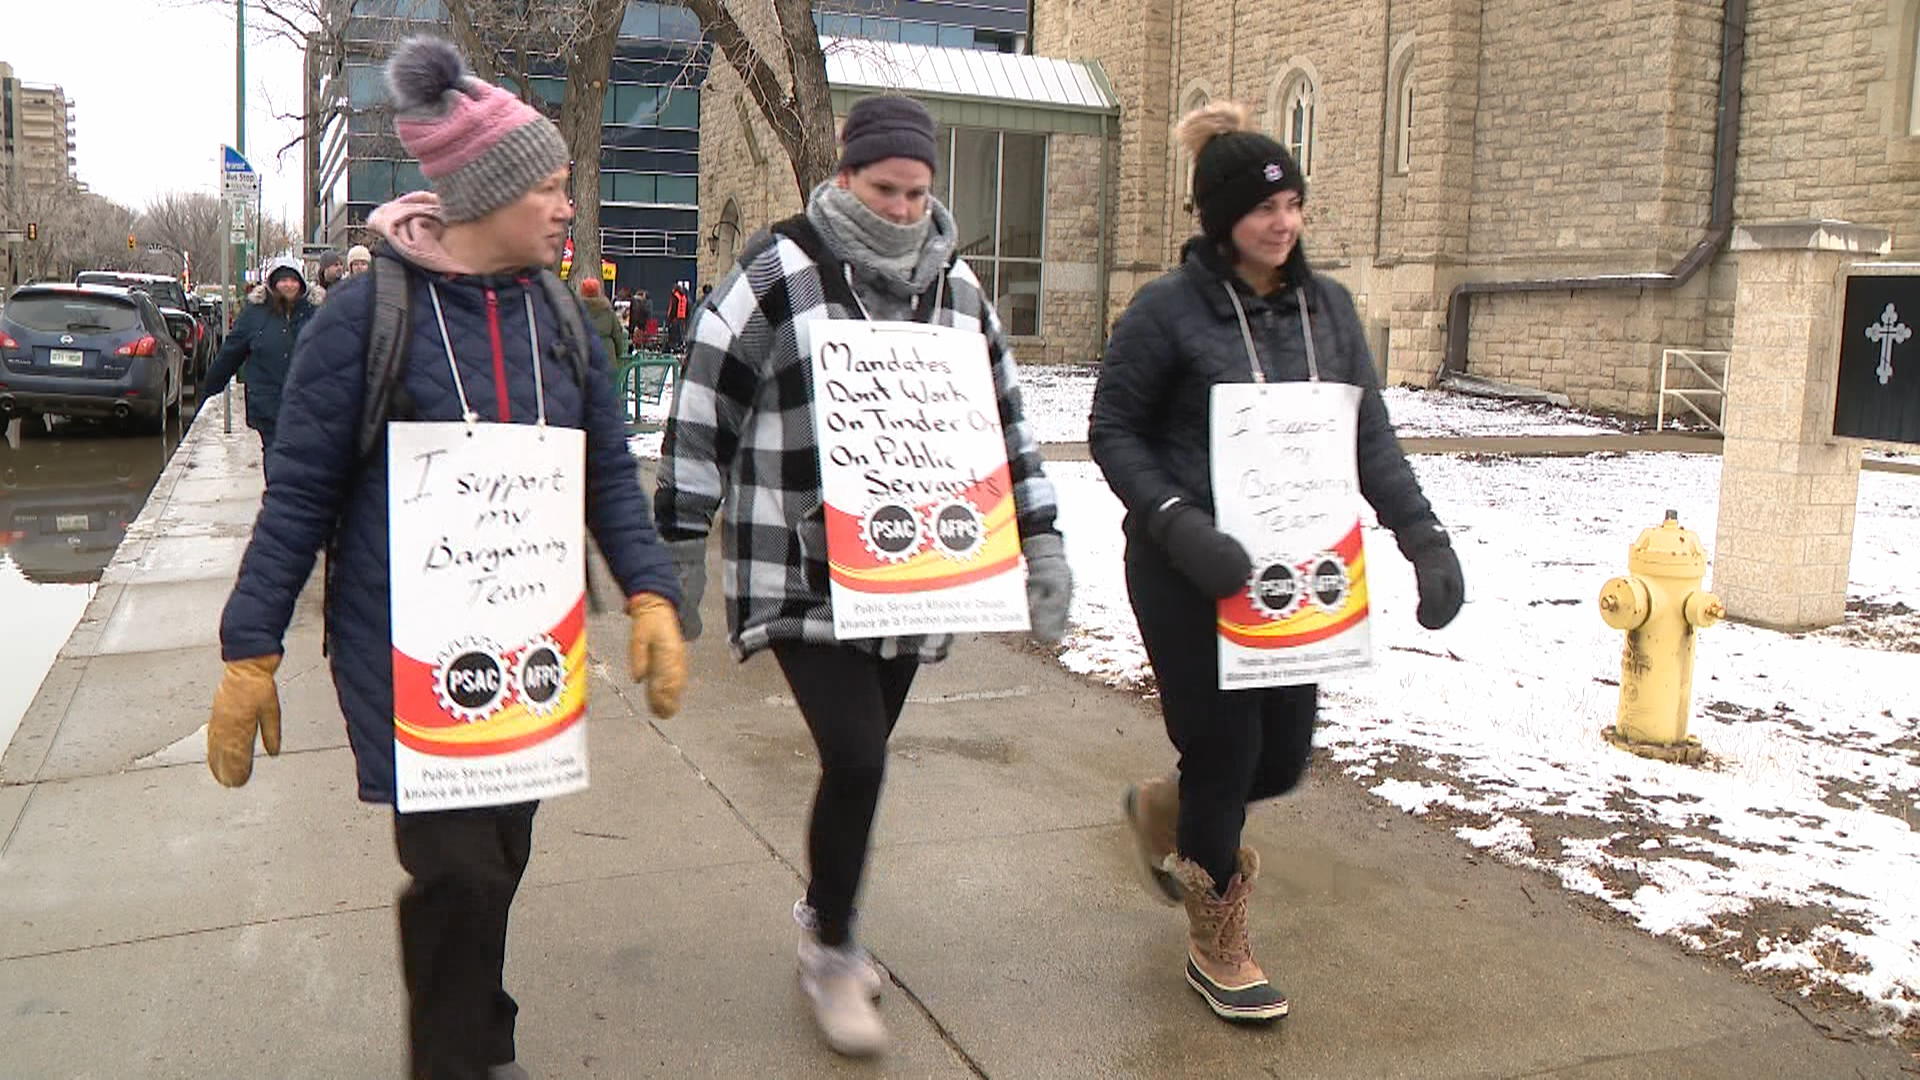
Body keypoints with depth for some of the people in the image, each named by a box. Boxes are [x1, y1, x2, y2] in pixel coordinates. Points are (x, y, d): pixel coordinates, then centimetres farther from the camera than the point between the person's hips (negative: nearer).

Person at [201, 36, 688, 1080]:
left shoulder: (557, 317, 4)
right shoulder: (368, 312, -10)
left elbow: (610, 471, 7)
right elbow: (300, 493, -6)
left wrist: (649, 594, -7)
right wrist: (249, 652, -6)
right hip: (405, 645, -4)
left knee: (498, 857, 13)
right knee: (456, 867, -8)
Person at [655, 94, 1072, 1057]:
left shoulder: (956, 288, 9)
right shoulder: (776, 276, -8)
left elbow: (1004, 420, 16)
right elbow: (701, 417, -6)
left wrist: (1040, 544, 12)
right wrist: (680, 554, -6)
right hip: (800, 578, -5)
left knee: (861, 759, 14)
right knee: (855, 759, -12)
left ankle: (823, 921, 37)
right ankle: (832, 954, 11)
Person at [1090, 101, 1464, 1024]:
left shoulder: (1326, 306, 7)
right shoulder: (1168, 309, -9)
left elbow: (1370, 433, 6)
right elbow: (1113, 431, -7)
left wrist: (1421, 533, -6)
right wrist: (1177, 524, -22)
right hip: (1189, 569, -5)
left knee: (1283, 756, 10)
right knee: (1225, 749, 1)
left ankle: (1165, 810, 45)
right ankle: (1217, 949, 25)